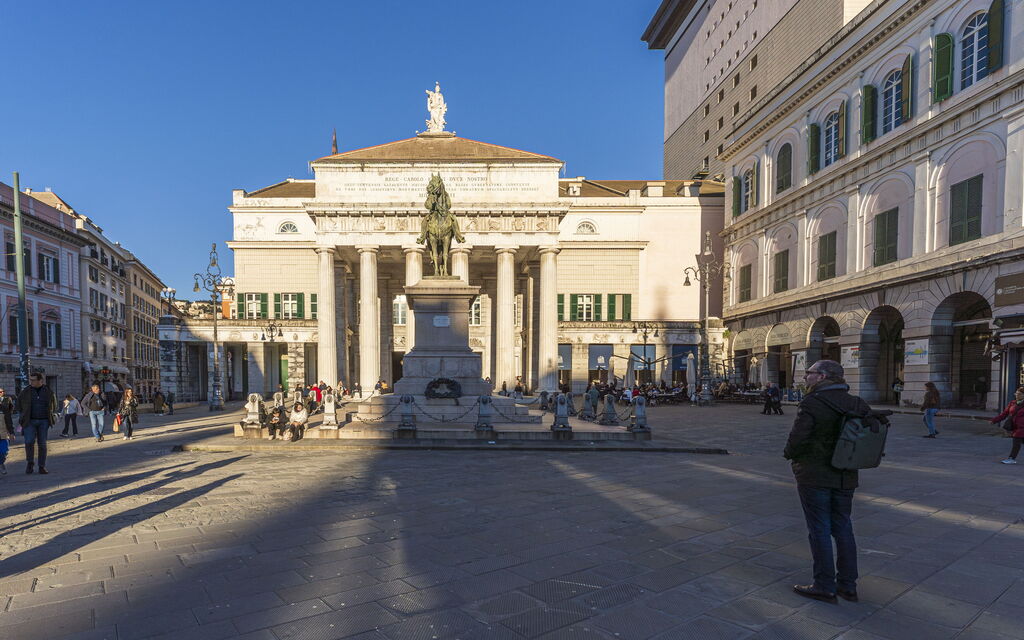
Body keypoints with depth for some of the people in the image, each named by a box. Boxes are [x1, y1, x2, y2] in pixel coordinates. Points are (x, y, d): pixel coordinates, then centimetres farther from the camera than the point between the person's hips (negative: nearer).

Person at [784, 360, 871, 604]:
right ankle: (848, 585, 24)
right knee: (843, 529, 16)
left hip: (814, 476, -7)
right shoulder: (857, 404, 4)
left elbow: (797, 439, -22)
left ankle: (825, 587, 11)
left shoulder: (811, 403, -17)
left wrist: (790, 454, -1)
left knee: (819, 531, 3)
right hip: (845, 477, 7)